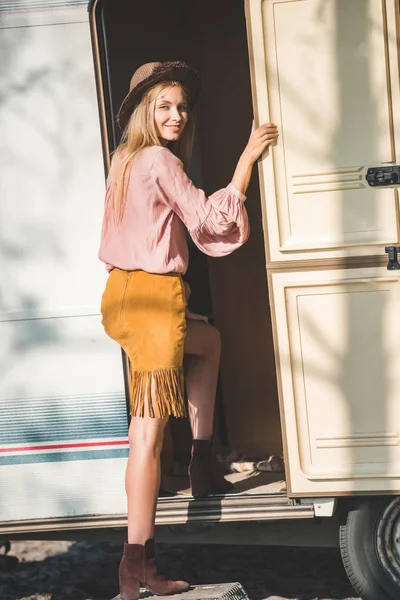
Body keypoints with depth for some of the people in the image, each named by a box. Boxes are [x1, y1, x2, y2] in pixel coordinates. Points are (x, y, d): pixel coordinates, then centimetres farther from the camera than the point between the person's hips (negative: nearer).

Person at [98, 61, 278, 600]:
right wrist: (247, 157, -6)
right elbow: (211, 221, -8)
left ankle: (203, 460, 27)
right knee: (149, 431, -8)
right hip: (153, 297, -9)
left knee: (207, 339, 34)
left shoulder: (126, 159, 16)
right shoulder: (161, 161, -11)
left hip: (122, 293, 9)